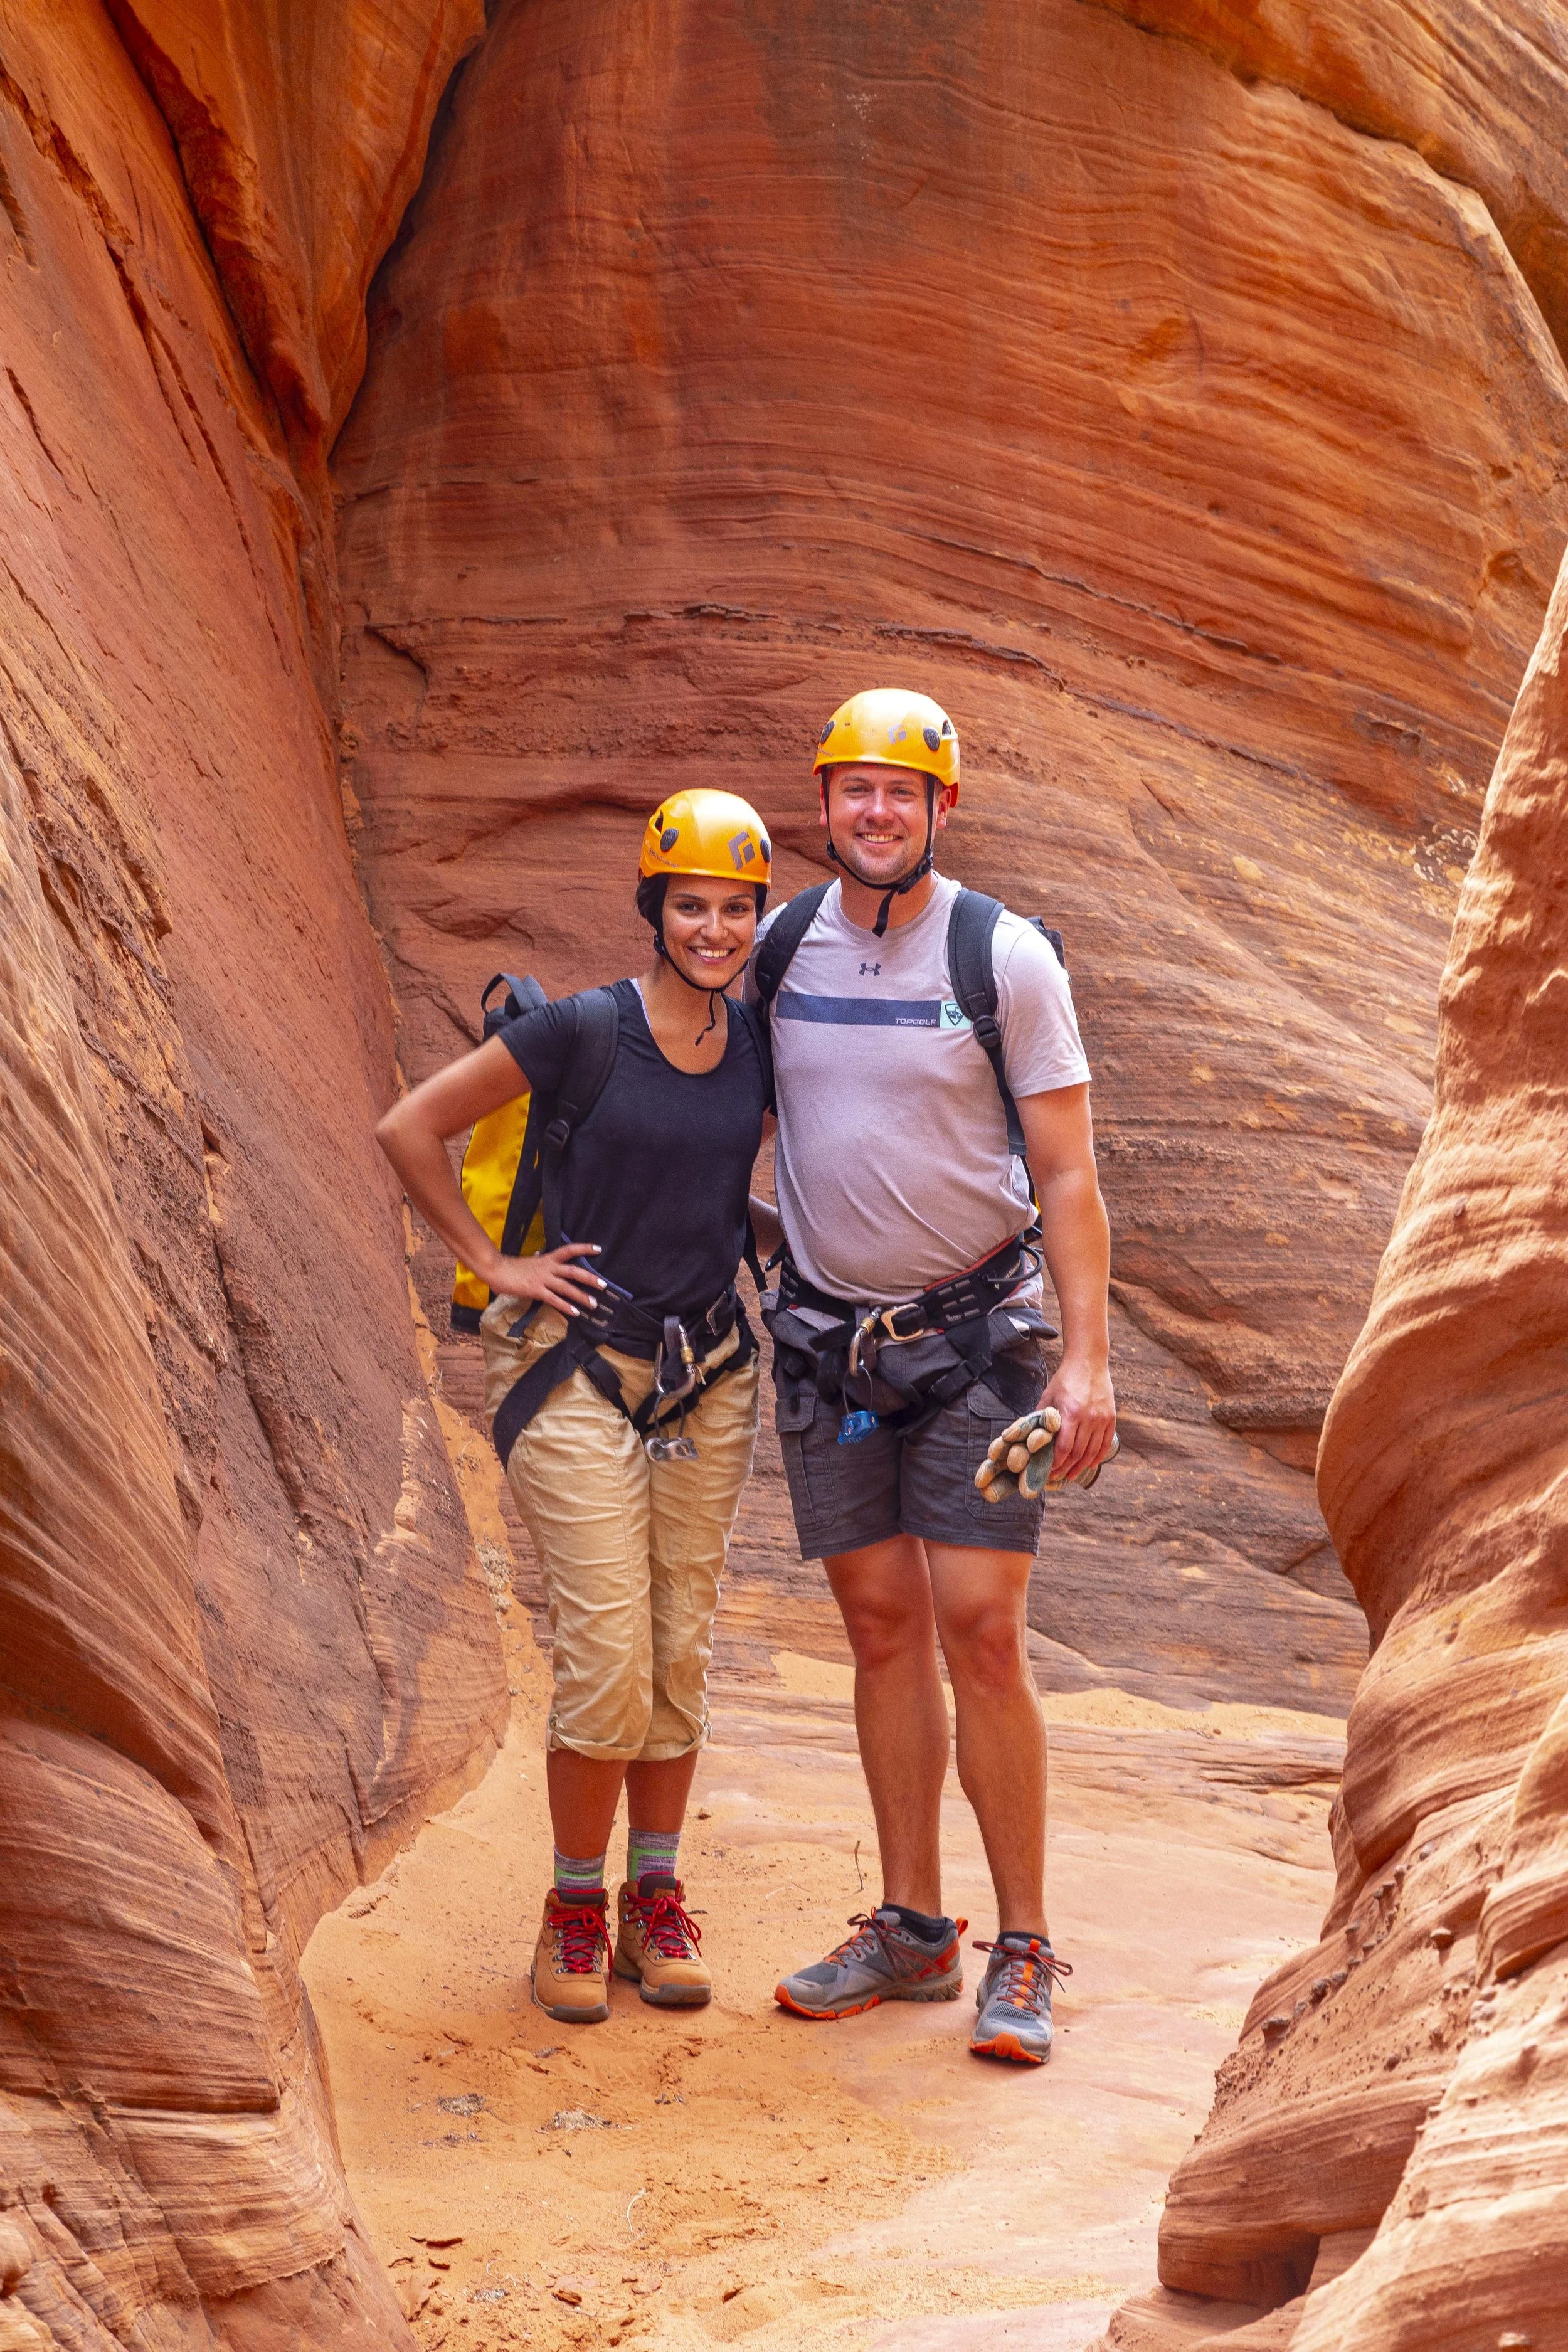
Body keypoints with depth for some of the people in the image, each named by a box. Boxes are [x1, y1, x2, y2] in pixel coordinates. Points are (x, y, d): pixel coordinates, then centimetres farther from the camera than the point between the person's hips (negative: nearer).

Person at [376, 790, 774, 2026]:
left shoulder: (760, 1044, 3)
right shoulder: (582, 1031, -12)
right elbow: (409, 1128, -6)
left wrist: (764, 1241, 9)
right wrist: (492, 1261, -6)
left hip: (710, 1373, 5)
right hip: (579, 1370, -5)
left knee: (682, 1656, 9)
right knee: (608, 1663, -7)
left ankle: (657, 1901, 22)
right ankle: (575, 1910, 11)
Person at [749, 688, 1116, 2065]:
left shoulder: (1006, 958, -6)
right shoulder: (778, 950, 4)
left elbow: (1068, 1176, -6)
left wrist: (1087, 1359, -12)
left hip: (973, 1334, -3)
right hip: (825, 1335, 4)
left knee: (980, 1629, -7)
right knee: (882, 1625, 7)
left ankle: (1024, 1953, 3)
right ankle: (912, 1931, 18)